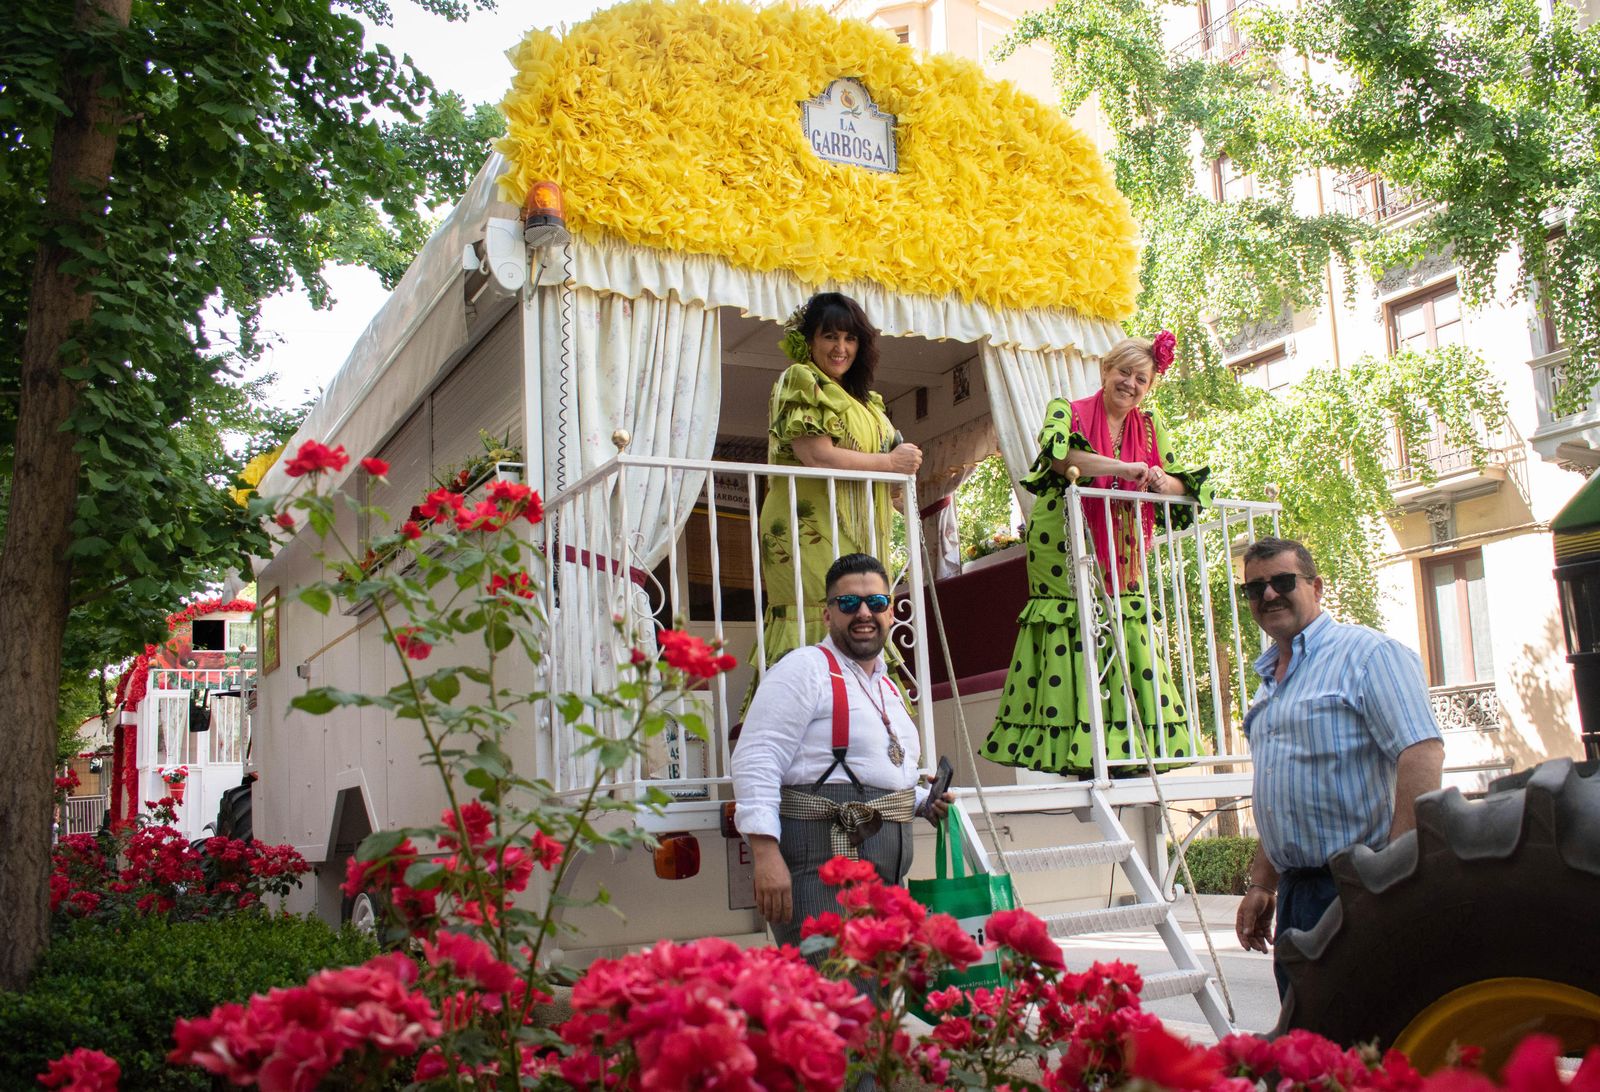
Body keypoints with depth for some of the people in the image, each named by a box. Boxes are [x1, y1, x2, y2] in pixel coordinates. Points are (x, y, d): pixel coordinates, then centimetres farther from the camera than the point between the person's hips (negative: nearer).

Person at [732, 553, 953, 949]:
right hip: (822, 860, -9)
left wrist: (925, 802, 14)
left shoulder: (888, 688, 20)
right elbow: (756, 760, -17)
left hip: (885, 873, 9)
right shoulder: (806, 668, -7)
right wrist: (766, 855, -25)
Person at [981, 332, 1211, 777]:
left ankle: (1130, 753, 1)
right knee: (1071, 653, -9)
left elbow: (1184, 485, 13)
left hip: (1122, 569, 5)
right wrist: (1127, 469, -26)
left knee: (1132, 653, -4)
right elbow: (1058, 455, -22)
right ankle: (1077, 755, -4)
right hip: (1066, 561, -4)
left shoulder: (1151, 427, 16)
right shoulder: (1067, 411, 0)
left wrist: (1163, 482, -11)